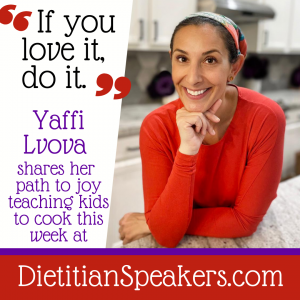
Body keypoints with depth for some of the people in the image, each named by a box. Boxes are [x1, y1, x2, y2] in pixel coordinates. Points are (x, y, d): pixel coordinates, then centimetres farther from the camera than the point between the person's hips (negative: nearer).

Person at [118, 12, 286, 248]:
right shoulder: (157, 126, -16)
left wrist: (150, 224, -16)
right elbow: (166, 236, -20)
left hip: (245, 242, -1)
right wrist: (187, 151, -31)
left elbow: (246, 220, -16)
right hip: (184, 246, 1)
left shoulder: (265, 118, -21)